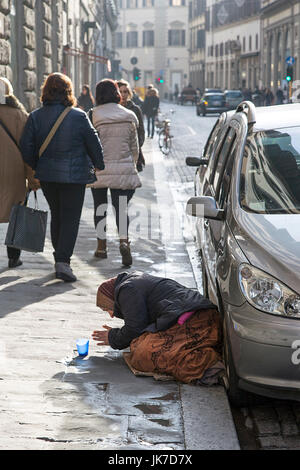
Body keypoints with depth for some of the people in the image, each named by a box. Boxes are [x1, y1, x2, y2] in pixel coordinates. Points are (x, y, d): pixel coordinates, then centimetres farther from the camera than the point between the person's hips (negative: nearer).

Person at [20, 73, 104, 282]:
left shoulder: (35, 117, -2)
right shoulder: (79, 116, -10)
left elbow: (27, 147, -1)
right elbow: (94, 144, -3)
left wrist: (36, 168, 14)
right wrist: (99, 166, 13)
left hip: (47, 176, 4)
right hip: (74, 175, -4)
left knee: (57, 216, 18)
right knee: (71, 218, 0)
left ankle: (60, 257, 28)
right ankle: (63, 260, -12)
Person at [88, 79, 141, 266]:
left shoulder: (93, 116, -4)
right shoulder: (129, 116, 4)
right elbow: (135, 147, 10)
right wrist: (132, 164, 23)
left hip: (99, 169, -1)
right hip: (124, 169, 1)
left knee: (100, 207, 12)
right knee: (122, 207, 0)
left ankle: (101, 245, 19)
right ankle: (124, 240, -23)